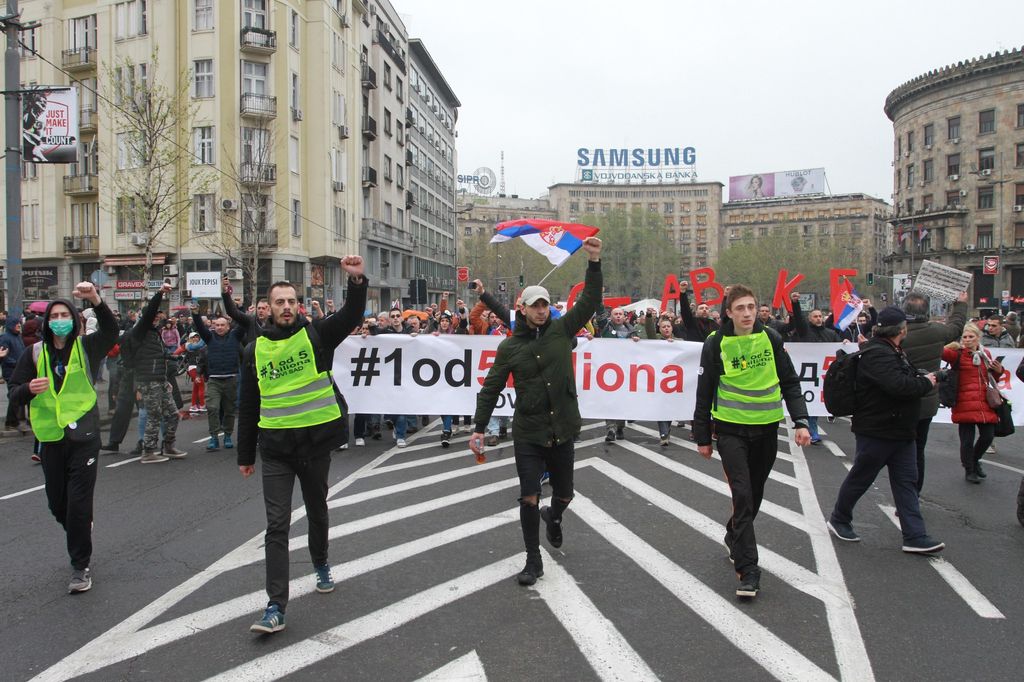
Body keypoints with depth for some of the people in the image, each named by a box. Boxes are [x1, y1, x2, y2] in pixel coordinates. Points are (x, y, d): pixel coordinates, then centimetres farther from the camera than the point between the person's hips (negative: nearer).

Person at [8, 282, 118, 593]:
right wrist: (29, 388, -20)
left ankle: (81, 565, 8)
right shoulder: (35, 352, 3)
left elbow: (111, 331, -20)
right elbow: (15, 392, 4)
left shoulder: (85, 346, -1)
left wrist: (96, 301, -35)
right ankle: (80, 533, 44)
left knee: (79, 504, -4)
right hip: (50, 437, 3)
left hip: (83, 434, -3)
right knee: (58, 504, 13)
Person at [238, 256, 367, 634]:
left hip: (316, 440, 0)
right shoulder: (256, 349, 3)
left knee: (317, 510, 19)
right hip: (275, 447, 1)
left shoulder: (316, 334, -2)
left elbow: (351, 316, -20)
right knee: (277, 525, -3)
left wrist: (357, 281, -38)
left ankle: (321, 565, 46)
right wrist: (245, 454, 11)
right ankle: (276, 607, -1)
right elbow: (248, 406, 8)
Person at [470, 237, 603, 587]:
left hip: (562, 432, 2)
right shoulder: (510, 346, -1)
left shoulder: (561, 330, 2)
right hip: (528, 434, -2)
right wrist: (478, 428, -4)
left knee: (564, 493, 15)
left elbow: (590, 302, -5)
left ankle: (552, 517, 51)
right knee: (529, 497, -4)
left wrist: (594, 262, -15)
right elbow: (491, 389, 1)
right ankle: (533, 560, 12)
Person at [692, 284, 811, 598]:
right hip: (731, 430, -3)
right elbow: (705, 393, -1)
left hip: (766, 428, 3)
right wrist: (702, 437, 2)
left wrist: (800, 421, -6)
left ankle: (734, 537, 42)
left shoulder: (771, 338, -2)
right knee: (742, 495, -12)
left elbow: (790, 383, 5)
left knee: (754, 493, 15)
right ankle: (748, 570, -7)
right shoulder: (716, 344, -8)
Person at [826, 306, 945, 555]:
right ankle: (838, 520, 25)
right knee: (859, 479, 6)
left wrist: (924, 380, 1)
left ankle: (915, 537, 10)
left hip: (901, 431, 10)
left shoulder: (893, 352, 13)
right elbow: (898, 385, -32)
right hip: (876, 431, -10)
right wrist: (926, 383, -17)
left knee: (906, 481, 7)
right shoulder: (877, 354, -22)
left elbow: (908, 379, 19)